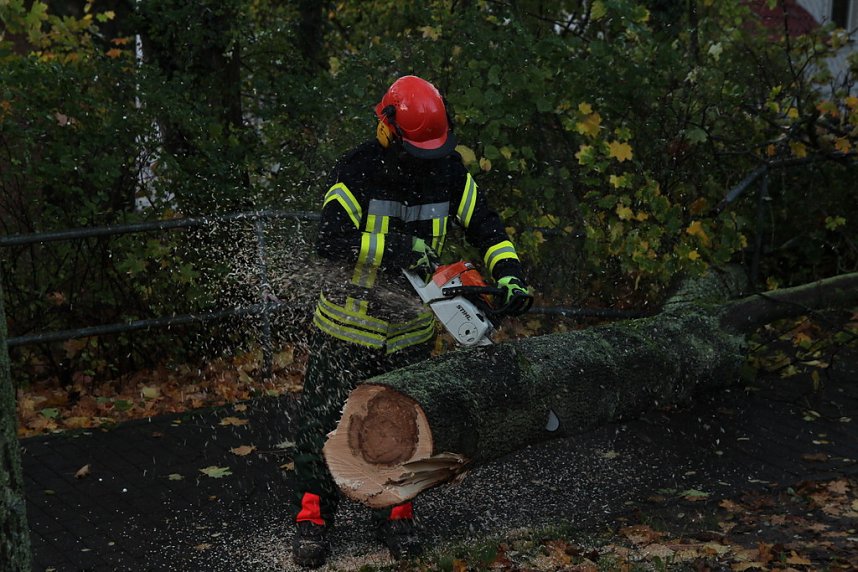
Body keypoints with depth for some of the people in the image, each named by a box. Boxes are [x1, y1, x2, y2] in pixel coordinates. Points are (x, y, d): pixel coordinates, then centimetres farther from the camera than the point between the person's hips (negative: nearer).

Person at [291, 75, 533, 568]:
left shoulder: (449, 172, -5)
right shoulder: (358, 172, -19)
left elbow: (487, 227, 0)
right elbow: (332, 240, -30)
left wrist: (509, 274, -16)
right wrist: (397, 249, -36)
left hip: (412, 326, 3)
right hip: (350, 321, -3)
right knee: (326, 418, 3)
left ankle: (397, 512, 25)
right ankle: (314, 516, 15)